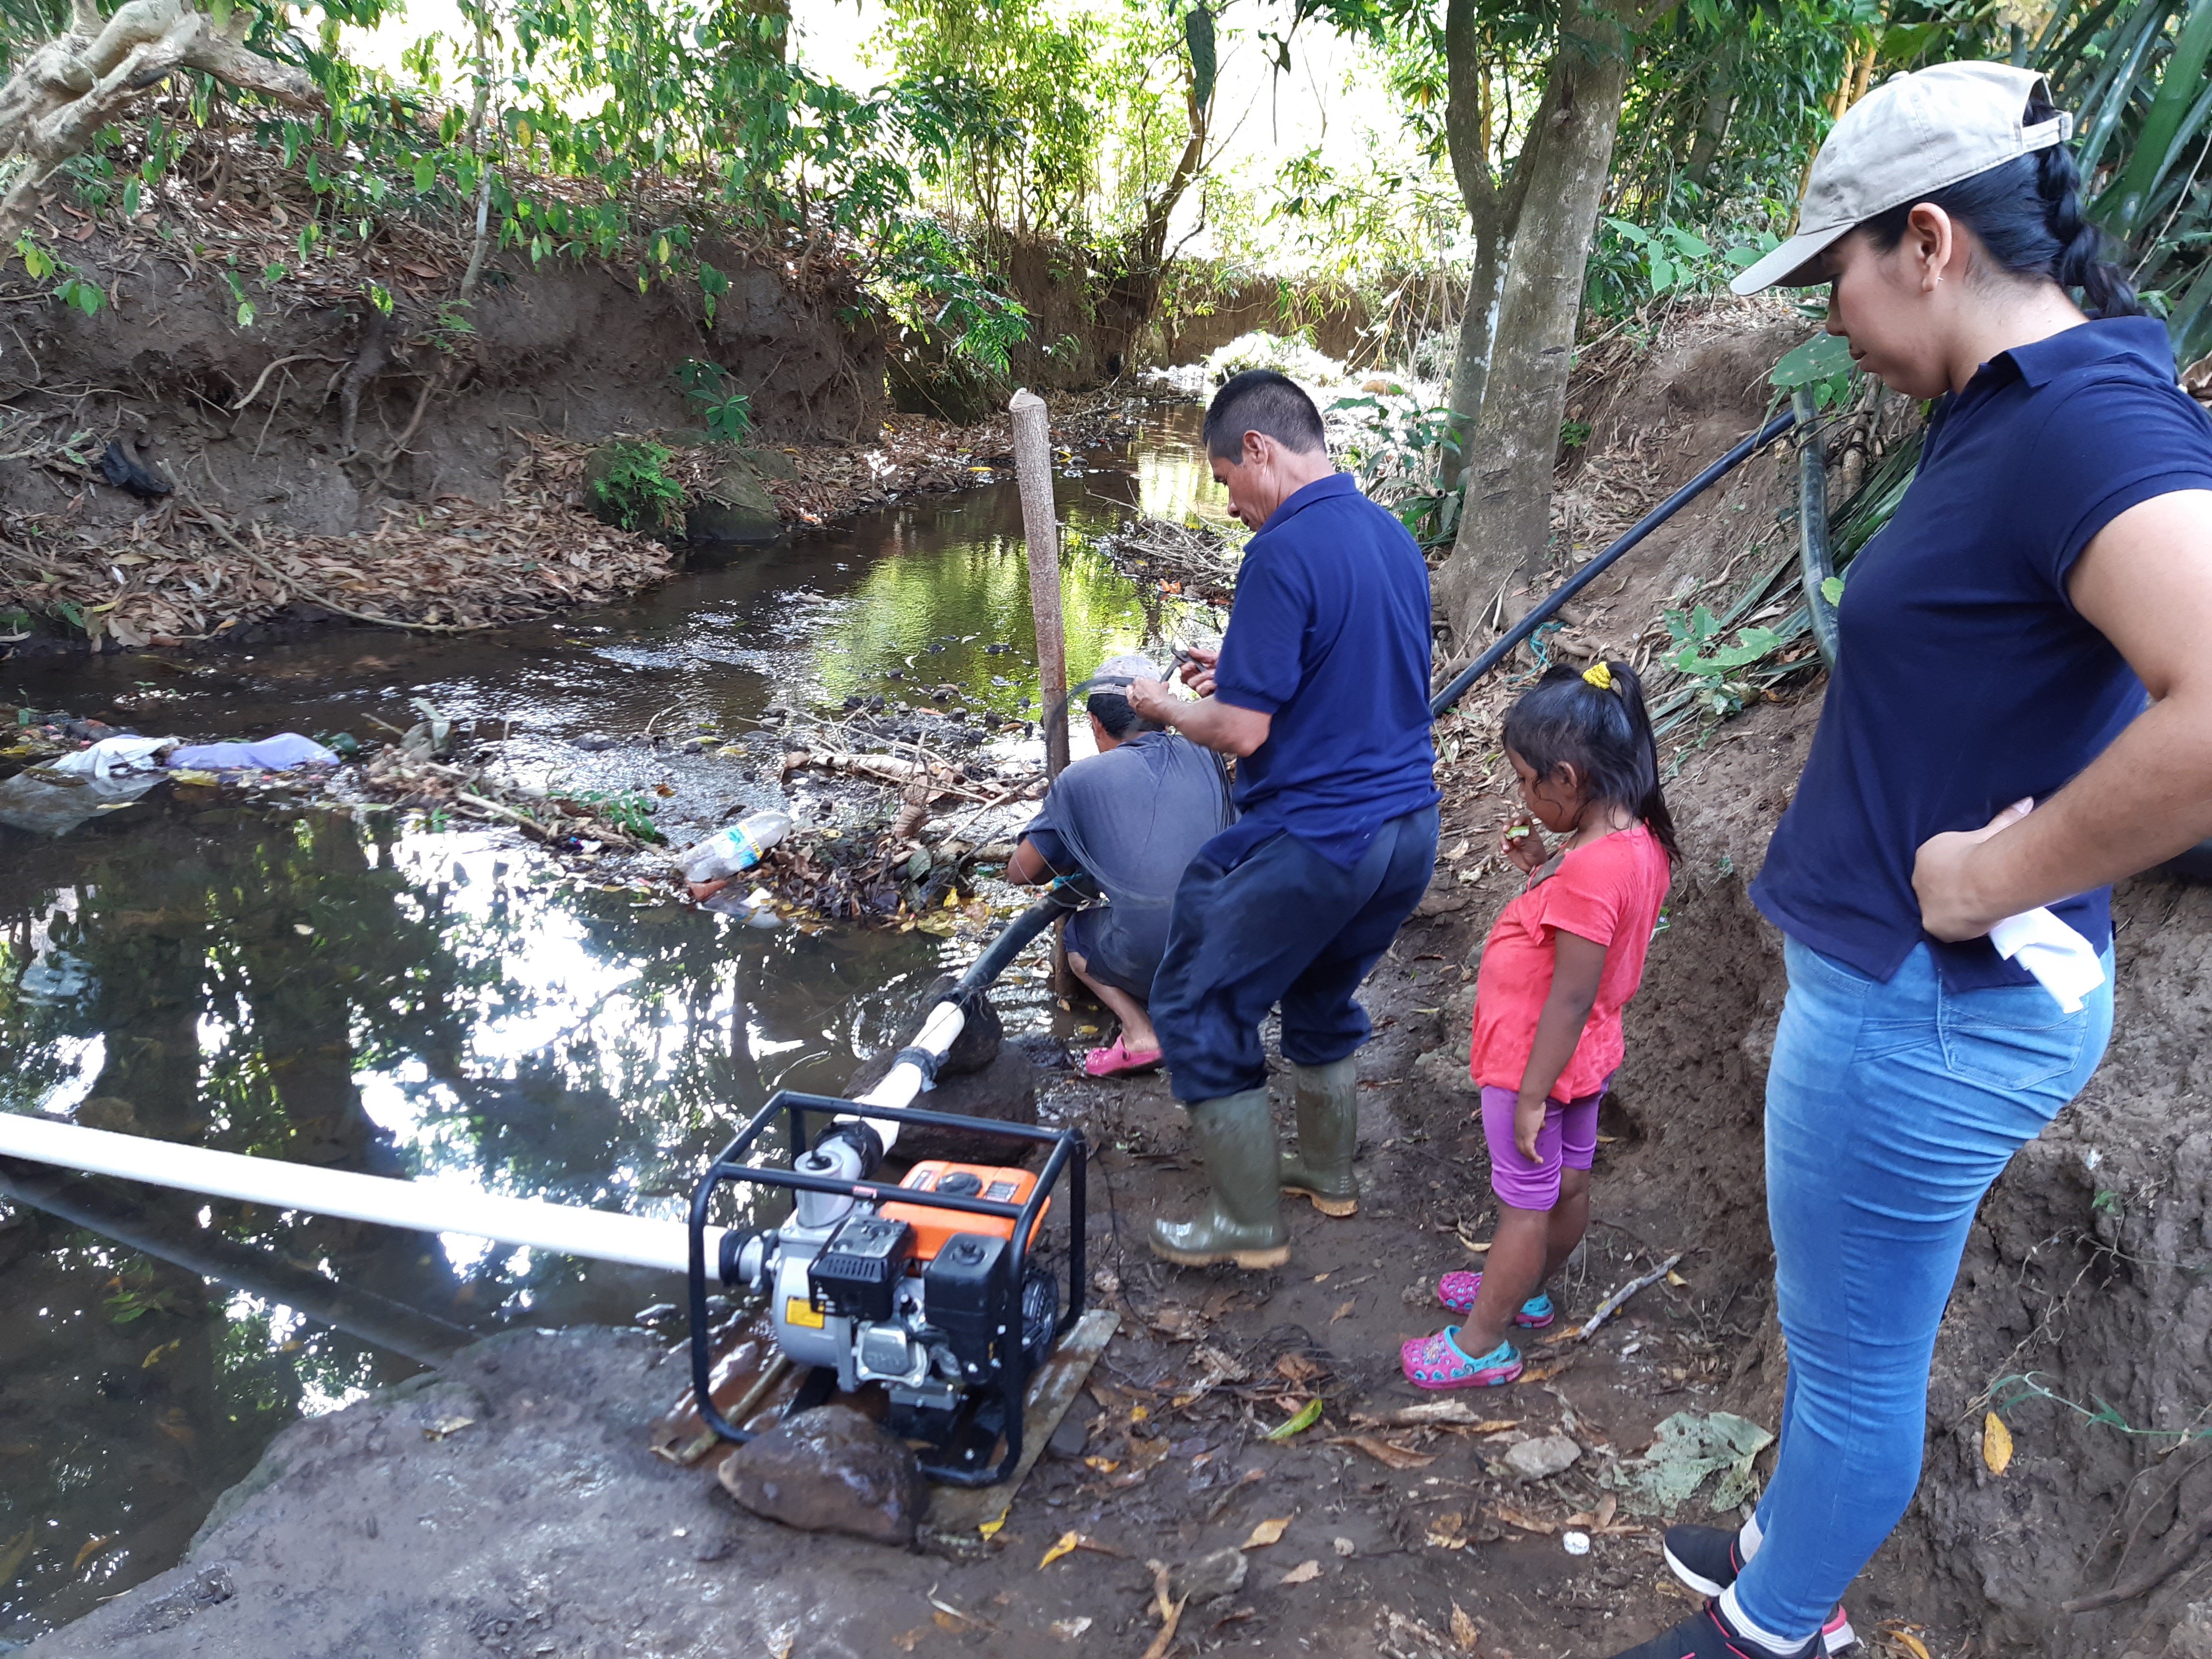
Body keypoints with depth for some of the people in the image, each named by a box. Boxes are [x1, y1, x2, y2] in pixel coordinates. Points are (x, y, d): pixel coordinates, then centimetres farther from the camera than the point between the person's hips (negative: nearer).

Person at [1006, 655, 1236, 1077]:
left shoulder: (1080, 781, 0)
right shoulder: (1206, 761, 8)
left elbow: (1021, 873, 10)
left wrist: (1070, 864, 32)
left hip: (1148, 963, -4)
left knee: (1076, 931, 28)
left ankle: (1139, 1030, 6)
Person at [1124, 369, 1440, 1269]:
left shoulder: (1285, 554, -19)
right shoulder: (1394, 537, 8)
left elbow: (1243, 731, -20)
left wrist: (1165, 706, -1)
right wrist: (1241, 670, 18)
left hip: (1313, 841, -9)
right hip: (1409, 831, 9)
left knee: (1197, 1007, 7)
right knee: (1321, 995, 28)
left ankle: (1251, 1220, 16)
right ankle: (1330, 1171, 43)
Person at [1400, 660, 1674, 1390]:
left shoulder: (1591, 869, -33)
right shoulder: (1641, 839, -4)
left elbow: (1571, 997, -28)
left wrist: (1531, 1096, -21)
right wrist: (1543, 871, -2)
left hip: (1535, 1062, -9)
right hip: (1587, 1056, 9)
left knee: (1525, 1205, 6)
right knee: (1569, 1183, 24)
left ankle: (1482, 1344, 23)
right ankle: (1525, 1290, 45)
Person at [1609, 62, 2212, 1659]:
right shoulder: (2013, 409, 8)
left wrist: (2001, 879, -25)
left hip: (1923, 1006, -10)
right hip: (1905, 980, 10)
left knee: (1857, 1355, 12)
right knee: (1847, 1330, 27)